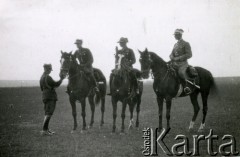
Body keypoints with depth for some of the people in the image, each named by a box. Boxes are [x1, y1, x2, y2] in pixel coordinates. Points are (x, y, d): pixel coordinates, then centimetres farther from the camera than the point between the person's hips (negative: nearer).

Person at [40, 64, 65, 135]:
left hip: (45, 96, 10)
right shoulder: (48, 77, -17)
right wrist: (61, 79, 0)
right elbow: (56, 84, -13)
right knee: (49, 113, -11)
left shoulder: (42, 77, 12)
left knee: (47, 113, 16)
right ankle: (44, 130, -16)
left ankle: (46, 129, 21)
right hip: (50, 96, -10)